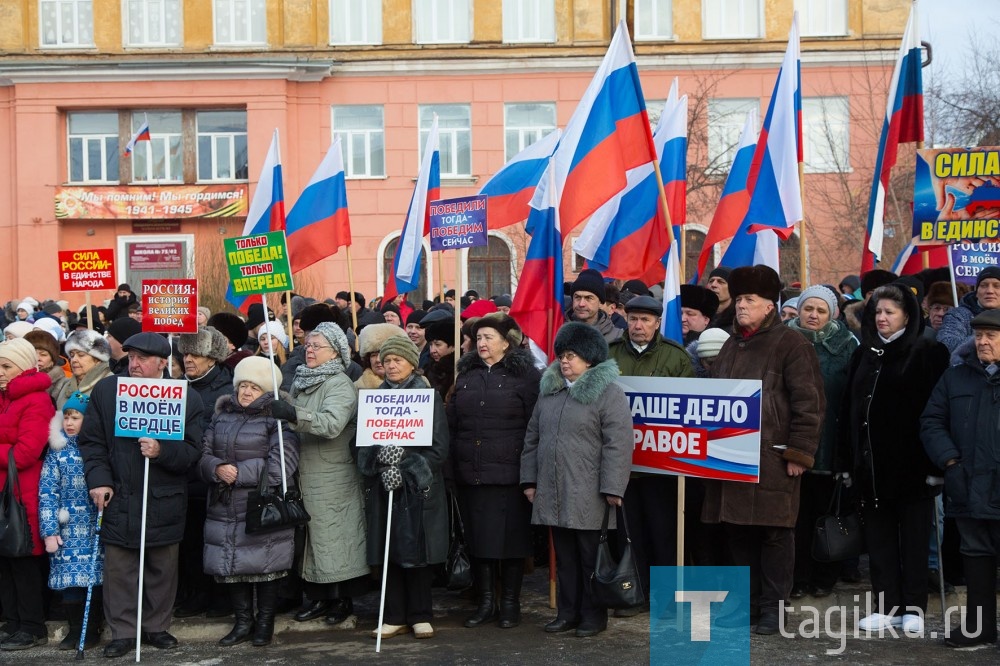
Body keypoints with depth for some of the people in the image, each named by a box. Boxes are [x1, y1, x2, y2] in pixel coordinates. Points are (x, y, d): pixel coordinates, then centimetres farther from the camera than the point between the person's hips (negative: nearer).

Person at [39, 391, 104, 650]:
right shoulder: (57, 450, 3)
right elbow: (47, 492, 0)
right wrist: (49, 530, -6)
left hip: (94, 526, -1)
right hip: (67, 528, 1)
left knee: (94, 576, 0)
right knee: (70, 577, -1)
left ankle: (92, 629, 11)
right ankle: (75, 629, 10)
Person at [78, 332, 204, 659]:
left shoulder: (187, 398, -3)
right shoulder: (105, 390, 3)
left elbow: (193, 450, -3)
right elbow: (91, 440, 5)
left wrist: (163, 451, -21)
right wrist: (99, 479, -6)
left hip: (164, 500, -1)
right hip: (117, 497, 1)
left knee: (162, 568, 9)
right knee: (118, 568, 3)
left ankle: (157, 626, 23)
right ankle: (123, 630, 14)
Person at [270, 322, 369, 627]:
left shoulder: (340, 385, -10)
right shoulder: (301, 381, 14)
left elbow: (332, 424, -27)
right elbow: (293, 425, 21)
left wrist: (294, 413, -36)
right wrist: (277, 410, 2)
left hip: (333, 478, -7)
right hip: (306, 474, 7)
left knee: (333, 536, -1)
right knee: (312, 537, 10)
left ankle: (343, 599, 9)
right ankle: (320, 597, 19)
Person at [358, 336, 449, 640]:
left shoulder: (428, 396, -1)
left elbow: (439, 446, -5)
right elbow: (364, 442, 7)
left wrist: (405, 469, -14)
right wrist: (383, 464, -13)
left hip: (419, 486, -3)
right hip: (382, 486, 3)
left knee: (417, 551, -1)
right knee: (388, 552, 4)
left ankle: (420, 616, 10)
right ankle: (395, 617, 12)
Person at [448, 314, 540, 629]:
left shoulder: (524, 375, -2)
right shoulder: (466, 375, 14)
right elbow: (452, 422, 16)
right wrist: (454, 464, 10)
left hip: (509, 472, -5)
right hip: (470, 473, 5)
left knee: (511, 538, 2)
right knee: (477, 538, 8)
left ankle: (510, 603, 14)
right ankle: (486, 602, 18)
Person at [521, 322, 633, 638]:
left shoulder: (608, 394, -8)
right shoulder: (549, 392, 13)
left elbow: (618, 445, -13)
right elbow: (533, 438, 18)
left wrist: (612, 489, -16)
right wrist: (530, 479, 14)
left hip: (589, 497, -6)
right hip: (553, 494, 6)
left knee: (591, 558, 3)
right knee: (564, 556, 13)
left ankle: (593, 615, 13)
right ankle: (567, 612, 22)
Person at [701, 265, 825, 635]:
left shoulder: (791, 345, -5)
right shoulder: (731, 347, 18)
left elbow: (809, 403, -9)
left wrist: (799, 453, -13)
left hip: (772, 457, -7)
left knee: (774, 532, -1)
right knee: (738, 529, 9)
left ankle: (773, 606, 7)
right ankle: (747, 601, 18)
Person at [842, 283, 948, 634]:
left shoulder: (928, 353, -4)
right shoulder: (864, 354, 13)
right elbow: (850, 407, 13)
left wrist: (933, 460, -15)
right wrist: (851, 457, 7)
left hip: (909, 460, -5)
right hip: (871, 461, 5)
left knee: (913, 535, 4)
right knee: (879, 535, 7)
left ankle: (914, 607, 12)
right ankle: (887, 605, 14)